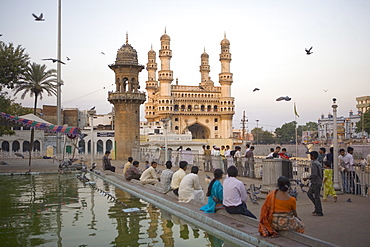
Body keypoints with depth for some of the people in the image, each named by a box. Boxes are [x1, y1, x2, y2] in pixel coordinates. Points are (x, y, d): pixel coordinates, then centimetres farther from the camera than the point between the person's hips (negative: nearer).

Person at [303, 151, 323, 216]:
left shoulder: (314, 164, -17)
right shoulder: (318, 163, 14)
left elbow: (314, 174, -24)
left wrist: (307, 178, -14)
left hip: (316, 182, -10)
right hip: (315, 182, 10)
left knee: (316, 196, -4)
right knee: (309, 193, 16)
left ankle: (319, 212, 2)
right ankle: (317, 207, 17)